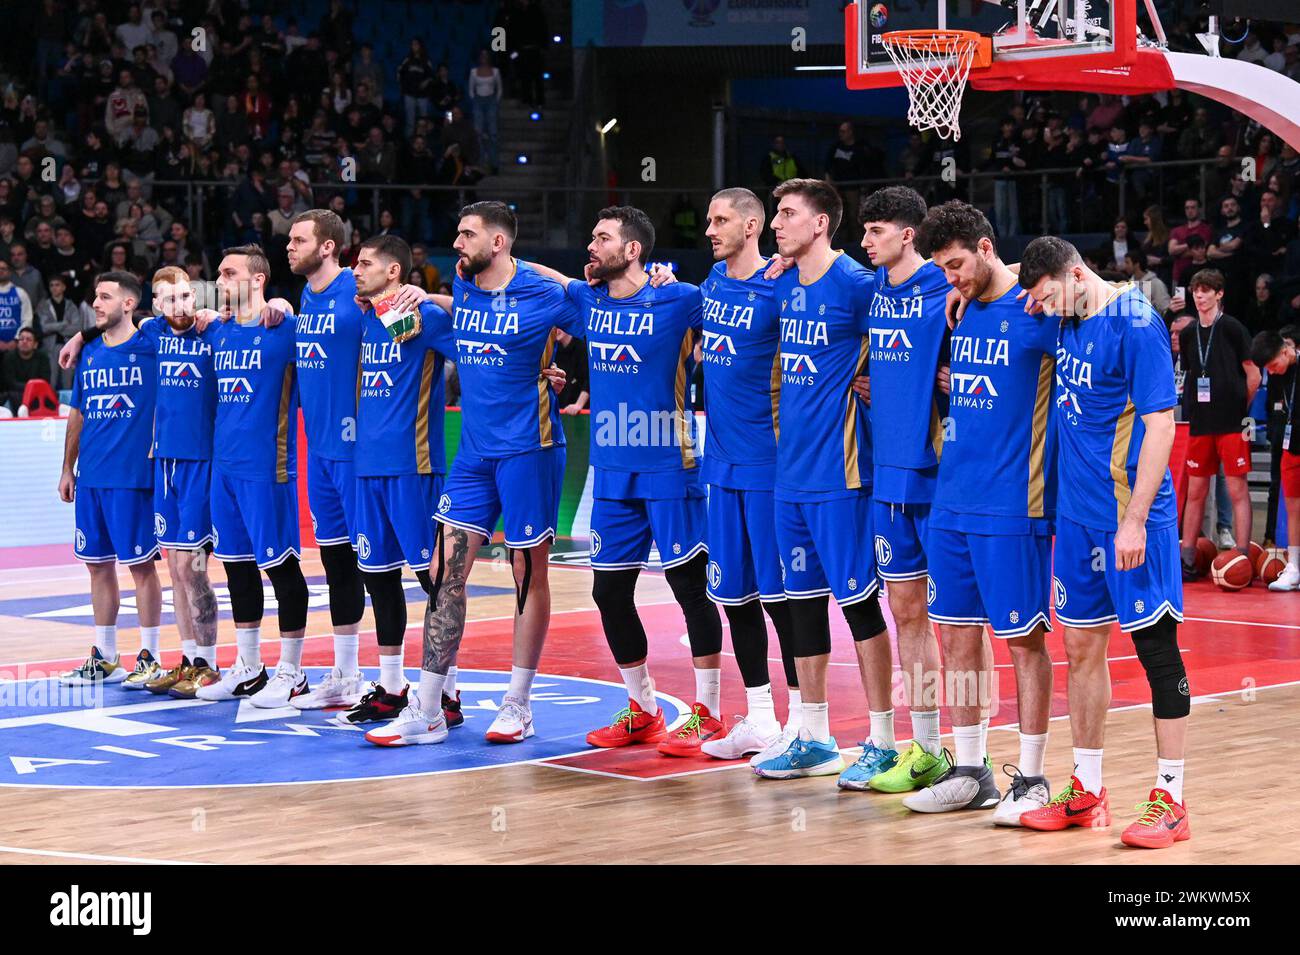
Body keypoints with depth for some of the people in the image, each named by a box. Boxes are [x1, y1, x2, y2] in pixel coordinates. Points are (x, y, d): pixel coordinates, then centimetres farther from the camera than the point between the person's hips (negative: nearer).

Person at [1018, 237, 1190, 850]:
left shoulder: (1135, 323, -14)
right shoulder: (1069, 322, 9)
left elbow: (1160, 424, -17)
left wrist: (1134, 520, -21)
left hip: (1128, 516, -8)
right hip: (1078, 512, 8)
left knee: (1156, 647, -2)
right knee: (1081, 645, 11)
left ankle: (1170, 800, 3)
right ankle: (1086, 793, 20)